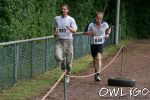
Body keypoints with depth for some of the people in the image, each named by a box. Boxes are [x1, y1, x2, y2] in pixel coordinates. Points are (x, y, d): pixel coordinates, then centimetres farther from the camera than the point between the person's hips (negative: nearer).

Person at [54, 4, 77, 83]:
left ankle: (67, 75, 20)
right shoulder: (56, 19, 8)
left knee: (69, 60, 2)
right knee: (57, 55, -24)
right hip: (59, 40, 1)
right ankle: (62, 64, 9)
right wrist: (55, 33, 2)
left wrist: (70, 29, -31)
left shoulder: (71, 19, -2)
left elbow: (74, 31, -8)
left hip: (68, 40, -1)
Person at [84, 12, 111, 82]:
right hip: (93, 44, 1)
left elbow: (108, 29, 20)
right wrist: (90, 33, -20)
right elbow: (85, 32, -1)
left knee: (99, 58, -20)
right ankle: (96, 72, 36)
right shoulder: (91, 25, -9)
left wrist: (107, 34, 1)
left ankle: (98, 74, -26)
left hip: (100, 44, -1)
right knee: (95, 60, 14)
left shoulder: (105, 24, -3)